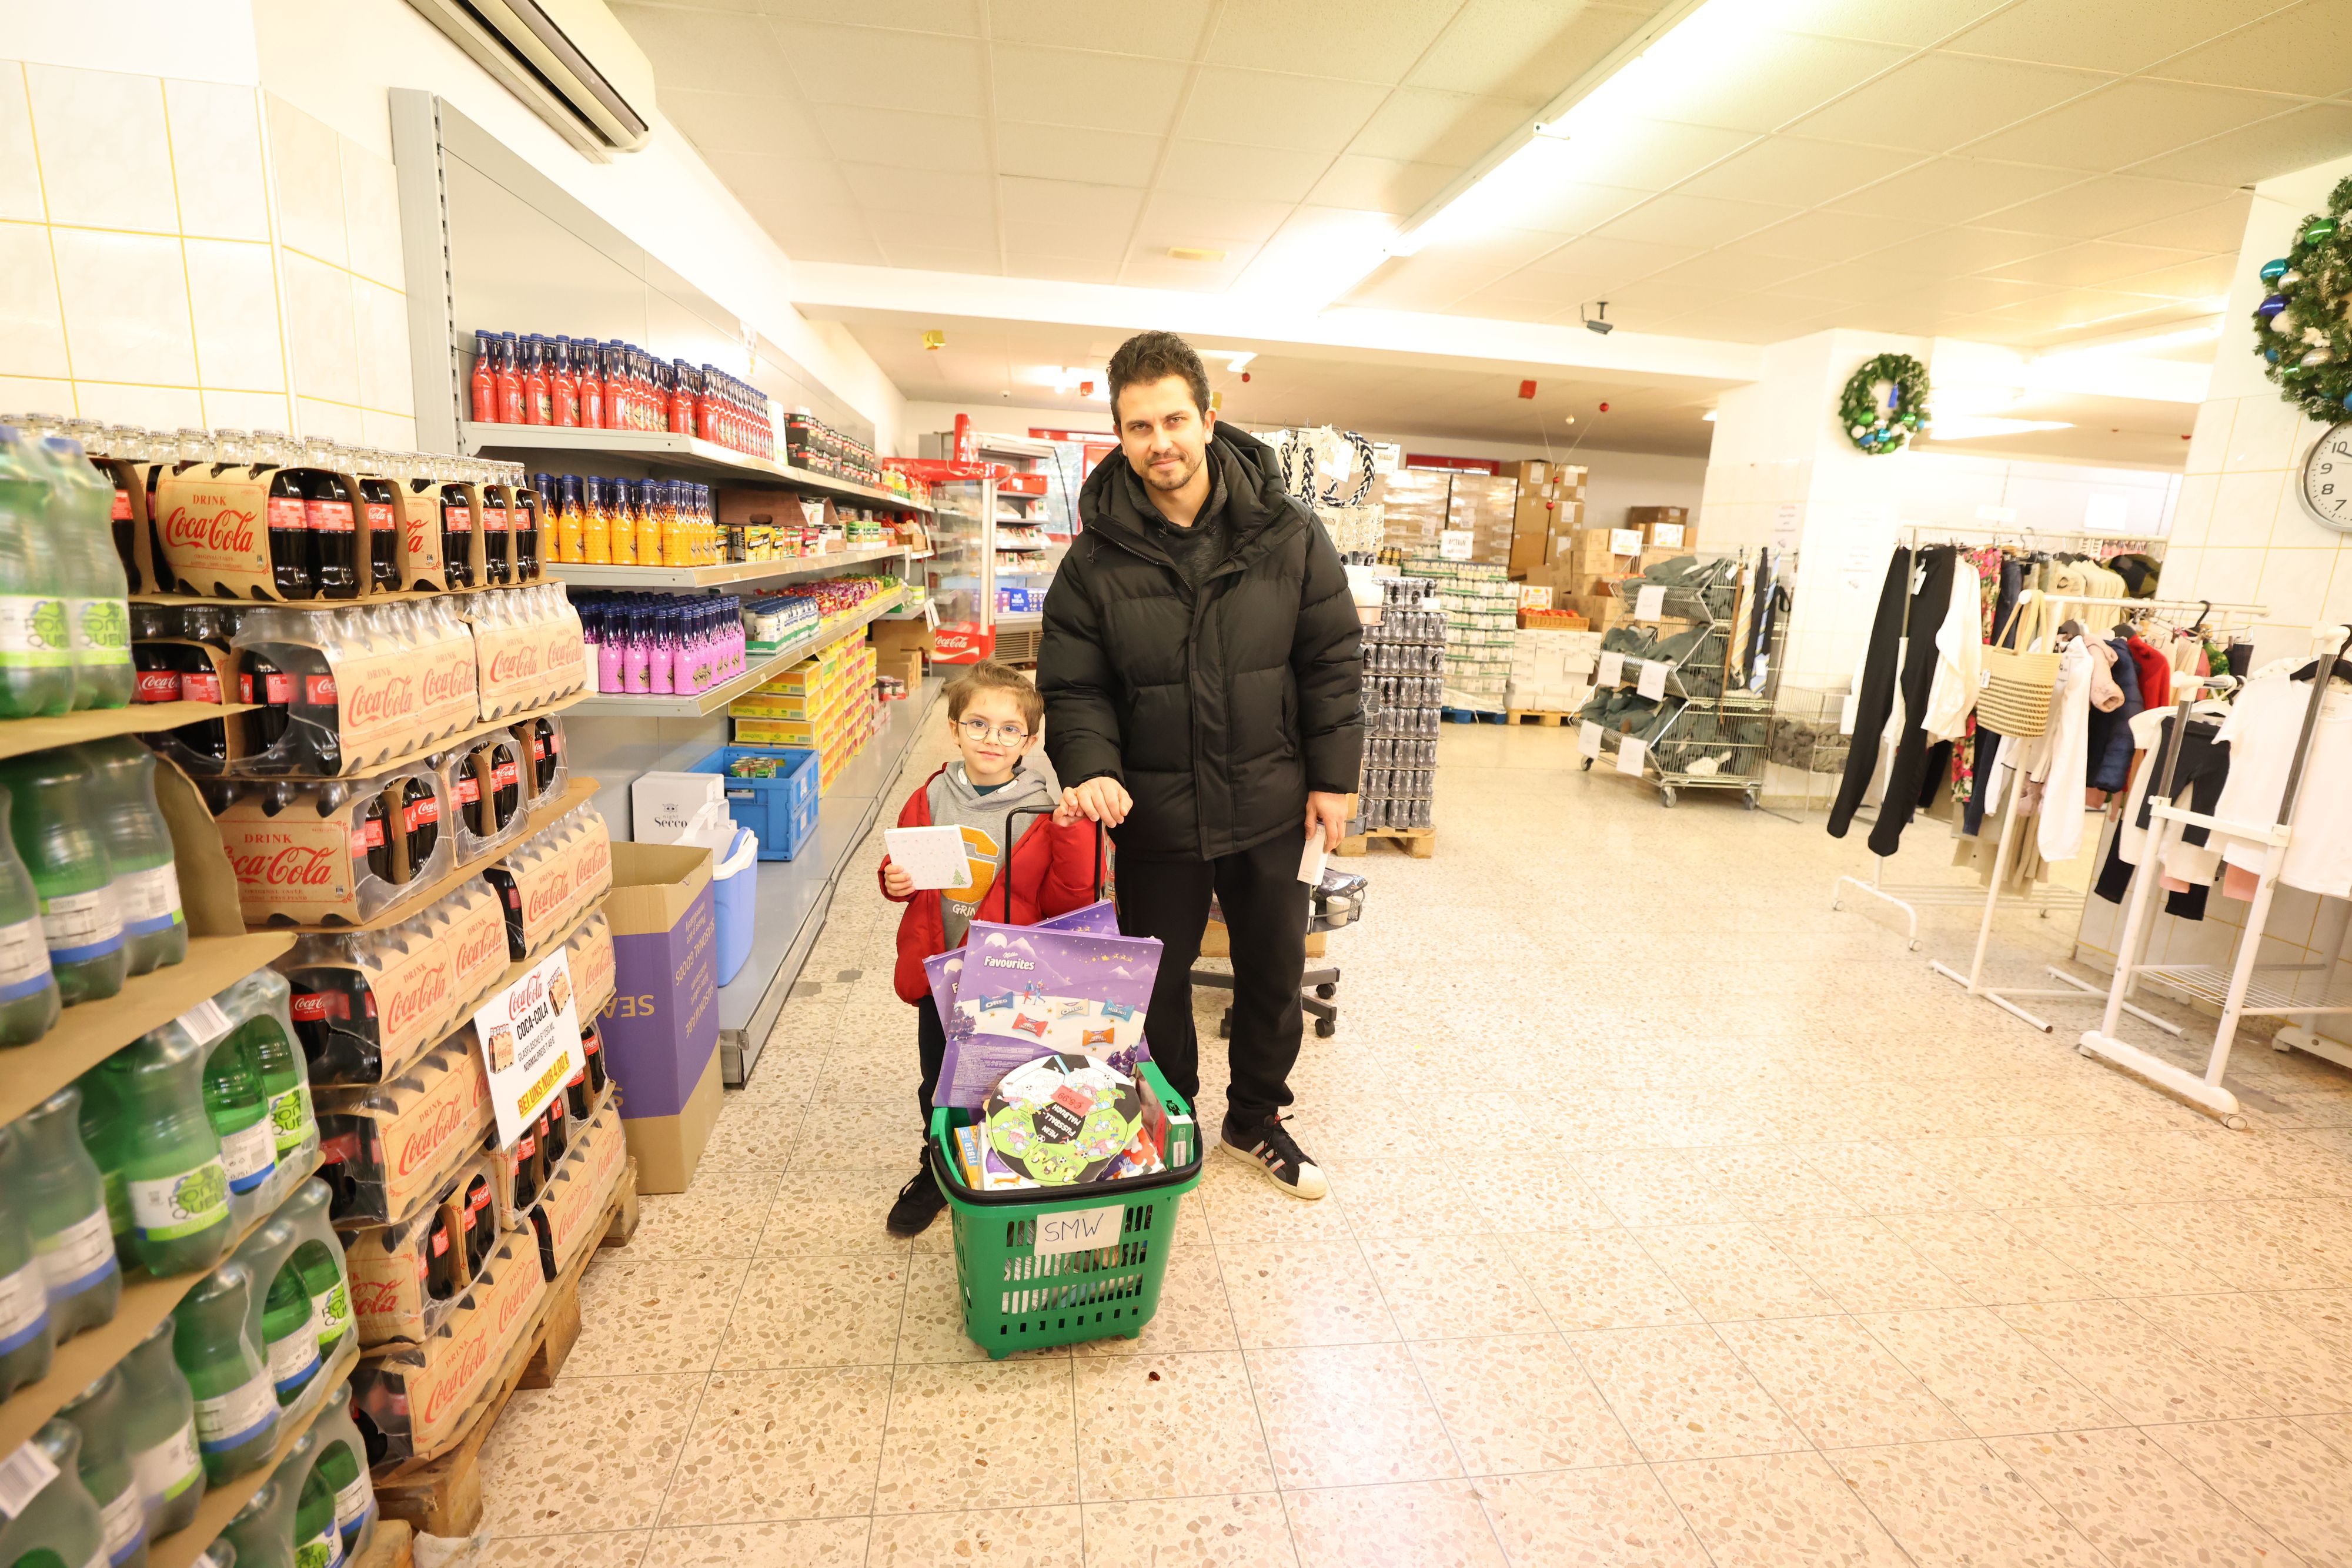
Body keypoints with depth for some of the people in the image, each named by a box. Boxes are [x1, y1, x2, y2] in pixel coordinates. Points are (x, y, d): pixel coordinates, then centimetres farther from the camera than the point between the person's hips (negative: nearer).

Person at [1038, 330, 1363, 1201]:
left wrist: (1332, 775, -2)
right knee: (1157, 978, 14)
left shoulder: (1288, 534, -6)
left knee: (1274, 971, 17)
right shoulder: (1098, 557, -7)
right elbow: (1074, 684, -4)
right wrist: (1090, 767, -22)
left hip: (1269, 807, 1)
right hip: (1155, 812, -1)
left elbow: (1332, 660, 0)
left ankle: (1255, 1120, 42)